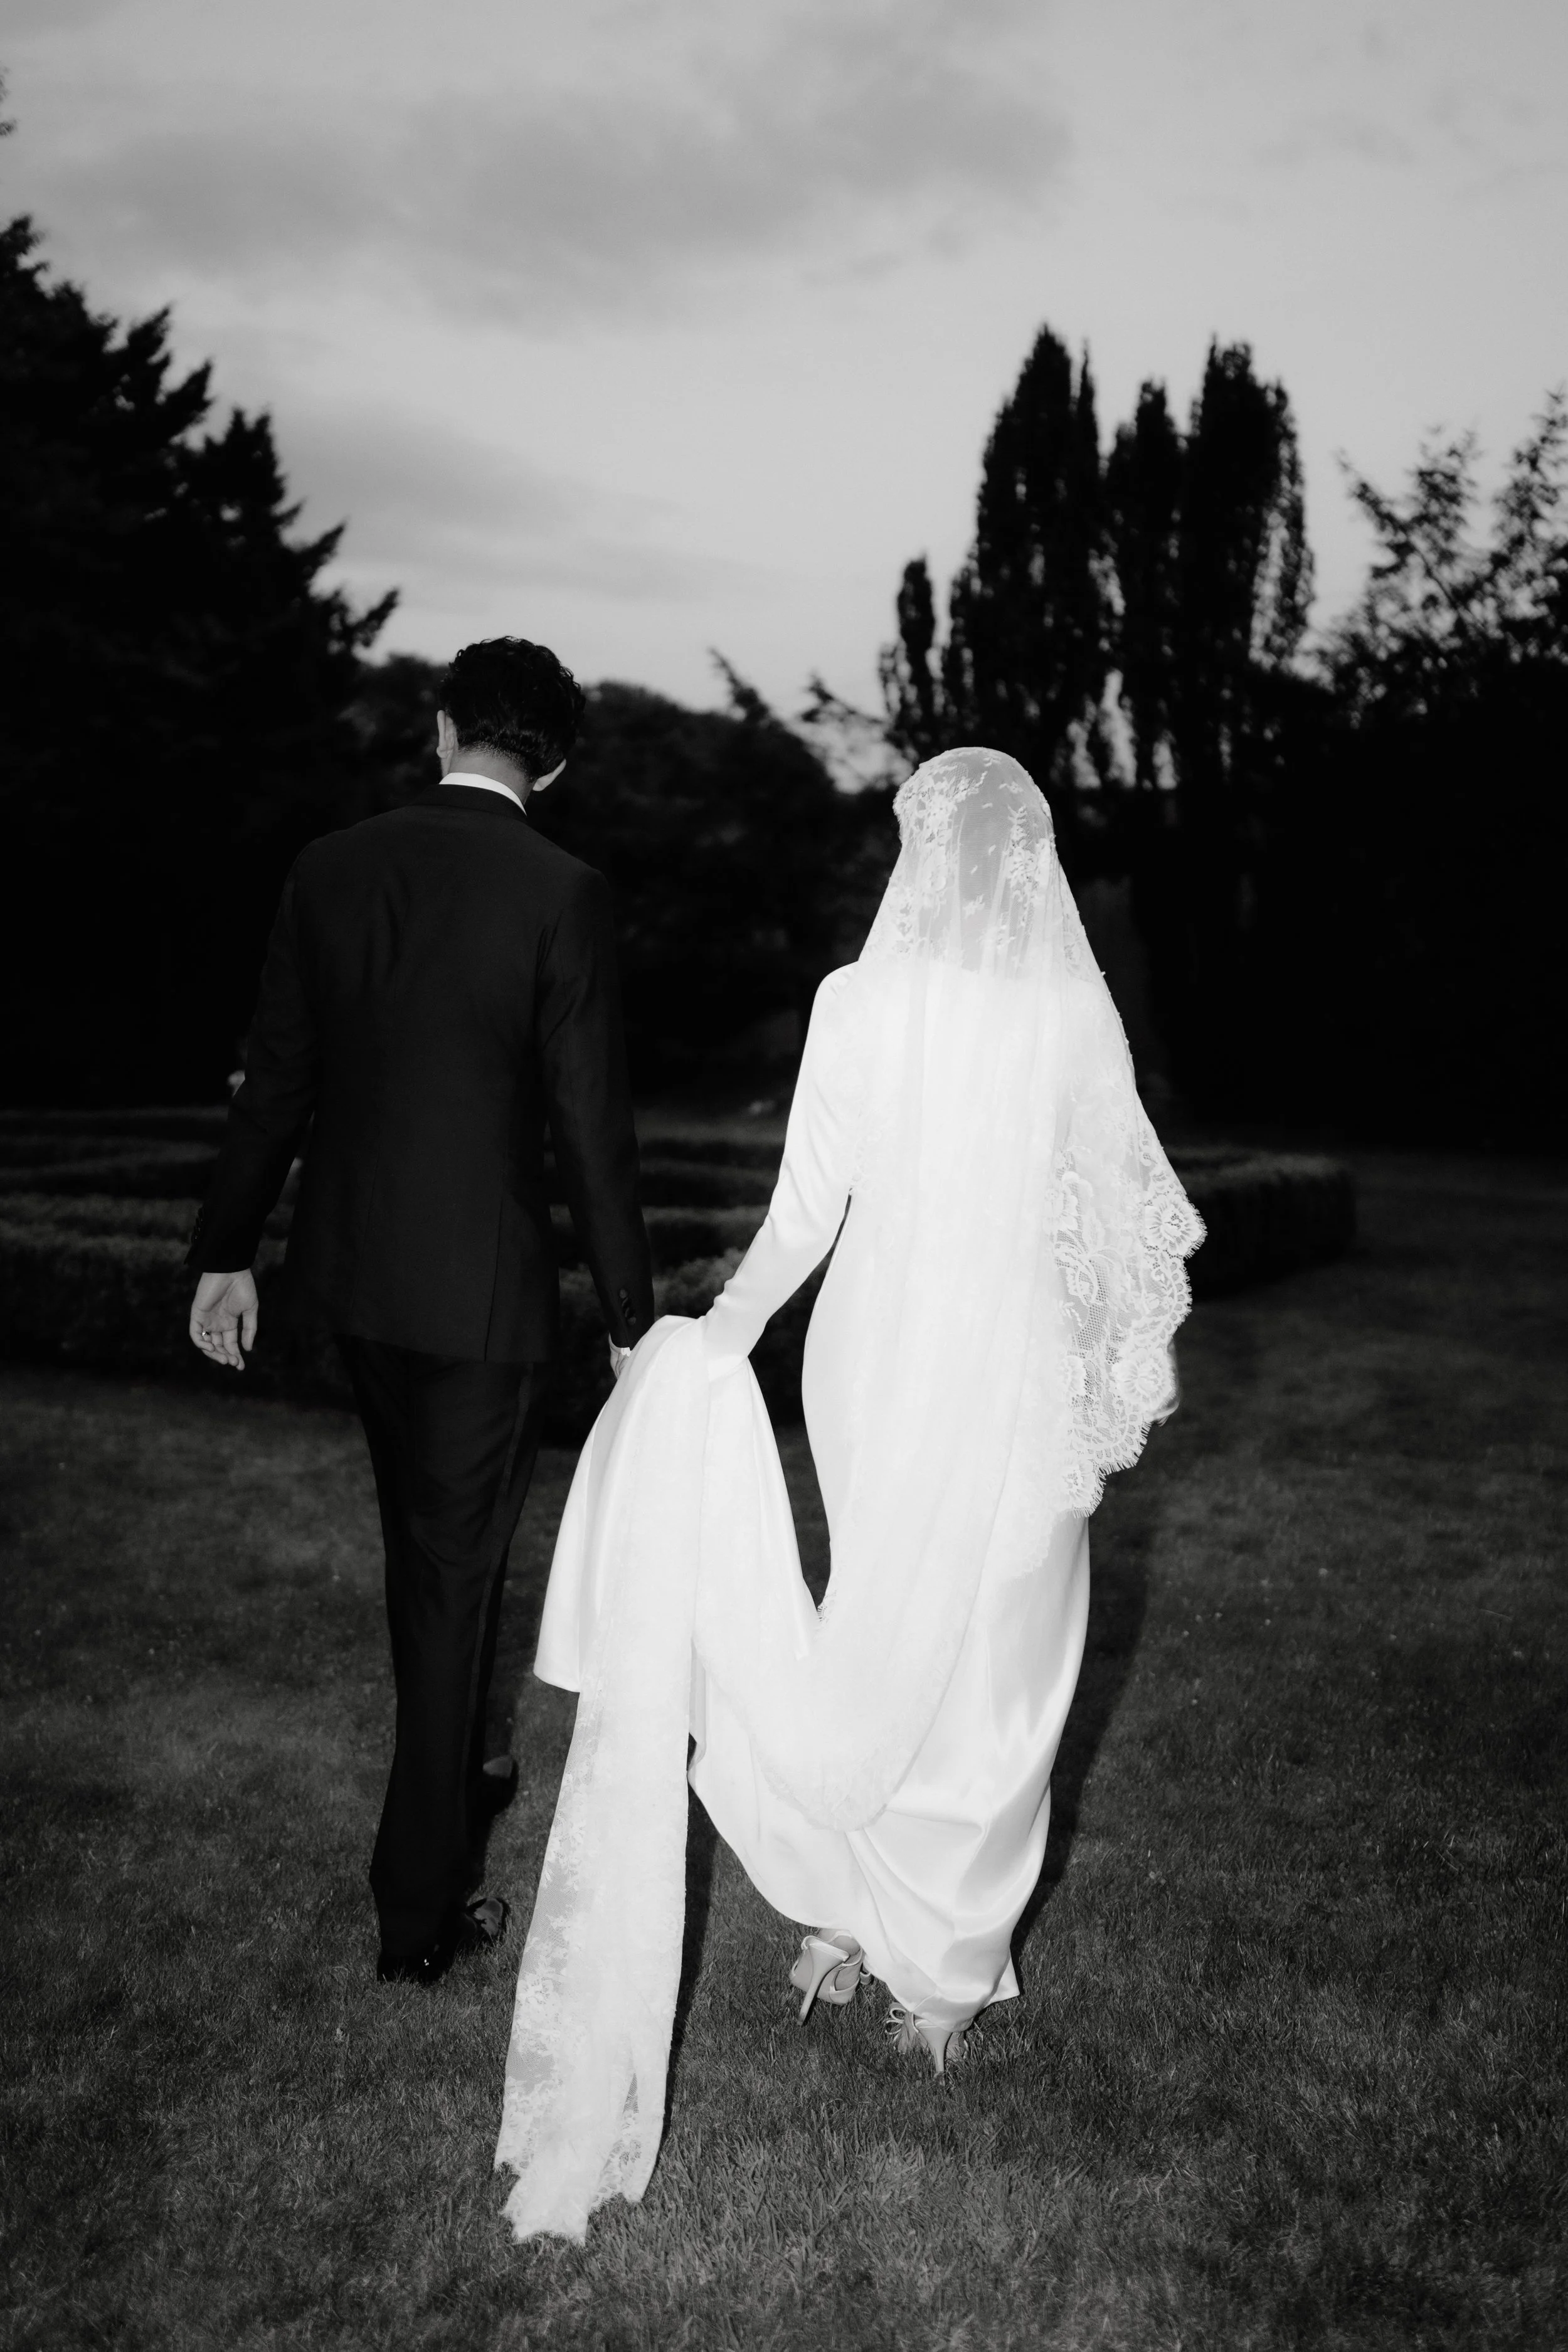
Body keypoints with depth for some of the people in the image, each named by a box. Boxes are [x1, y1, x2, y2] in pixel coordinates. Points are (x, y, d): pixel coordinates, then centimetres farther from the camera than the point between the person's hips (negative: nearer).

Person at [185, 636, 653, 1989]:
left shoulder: (330, 869, 0)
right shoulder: (561, 895, -14)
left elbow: (276, 1079, 4)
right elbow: (593, 1124, -13)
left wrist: (226, 1249, 14)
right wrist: (631, 1313, -5)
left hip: (350, 1270, 5)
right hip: (484, 1283, -5)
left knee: (422, 1539, 24)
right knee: (459, 1567, 7)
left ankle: (451, 1773, 45)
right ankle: (420, 1911, 17)